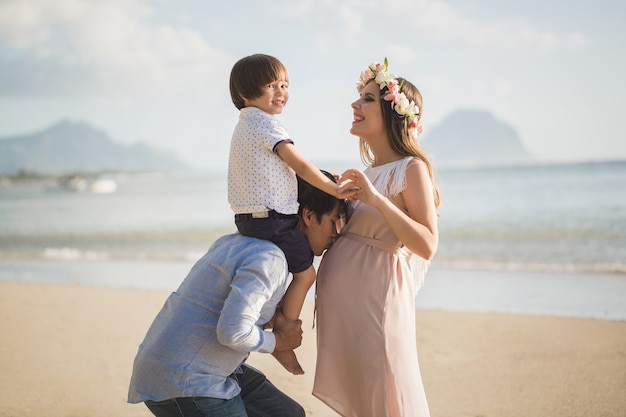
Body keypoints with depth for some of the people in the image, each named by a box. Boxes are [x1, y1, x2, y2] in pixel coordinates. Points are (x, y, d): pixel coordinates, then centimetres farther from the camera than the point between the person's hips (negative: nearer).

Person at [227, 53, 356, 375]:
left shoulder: (244, 125, 18)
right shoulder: (266, 123, -14)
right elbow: (299, 164, -17)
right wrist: (334, 189, -13)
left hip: (247, 216, 10)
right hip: (271, 216, -10)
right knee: (305, 273, 1)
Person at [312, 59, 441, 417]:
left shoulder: (412, 169, -6)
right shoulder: (368, 173, 16)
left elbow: (427, 246, -16)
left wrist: (376, 199, -23)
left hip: (375, 299, -8)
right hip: (339, 299, 8)